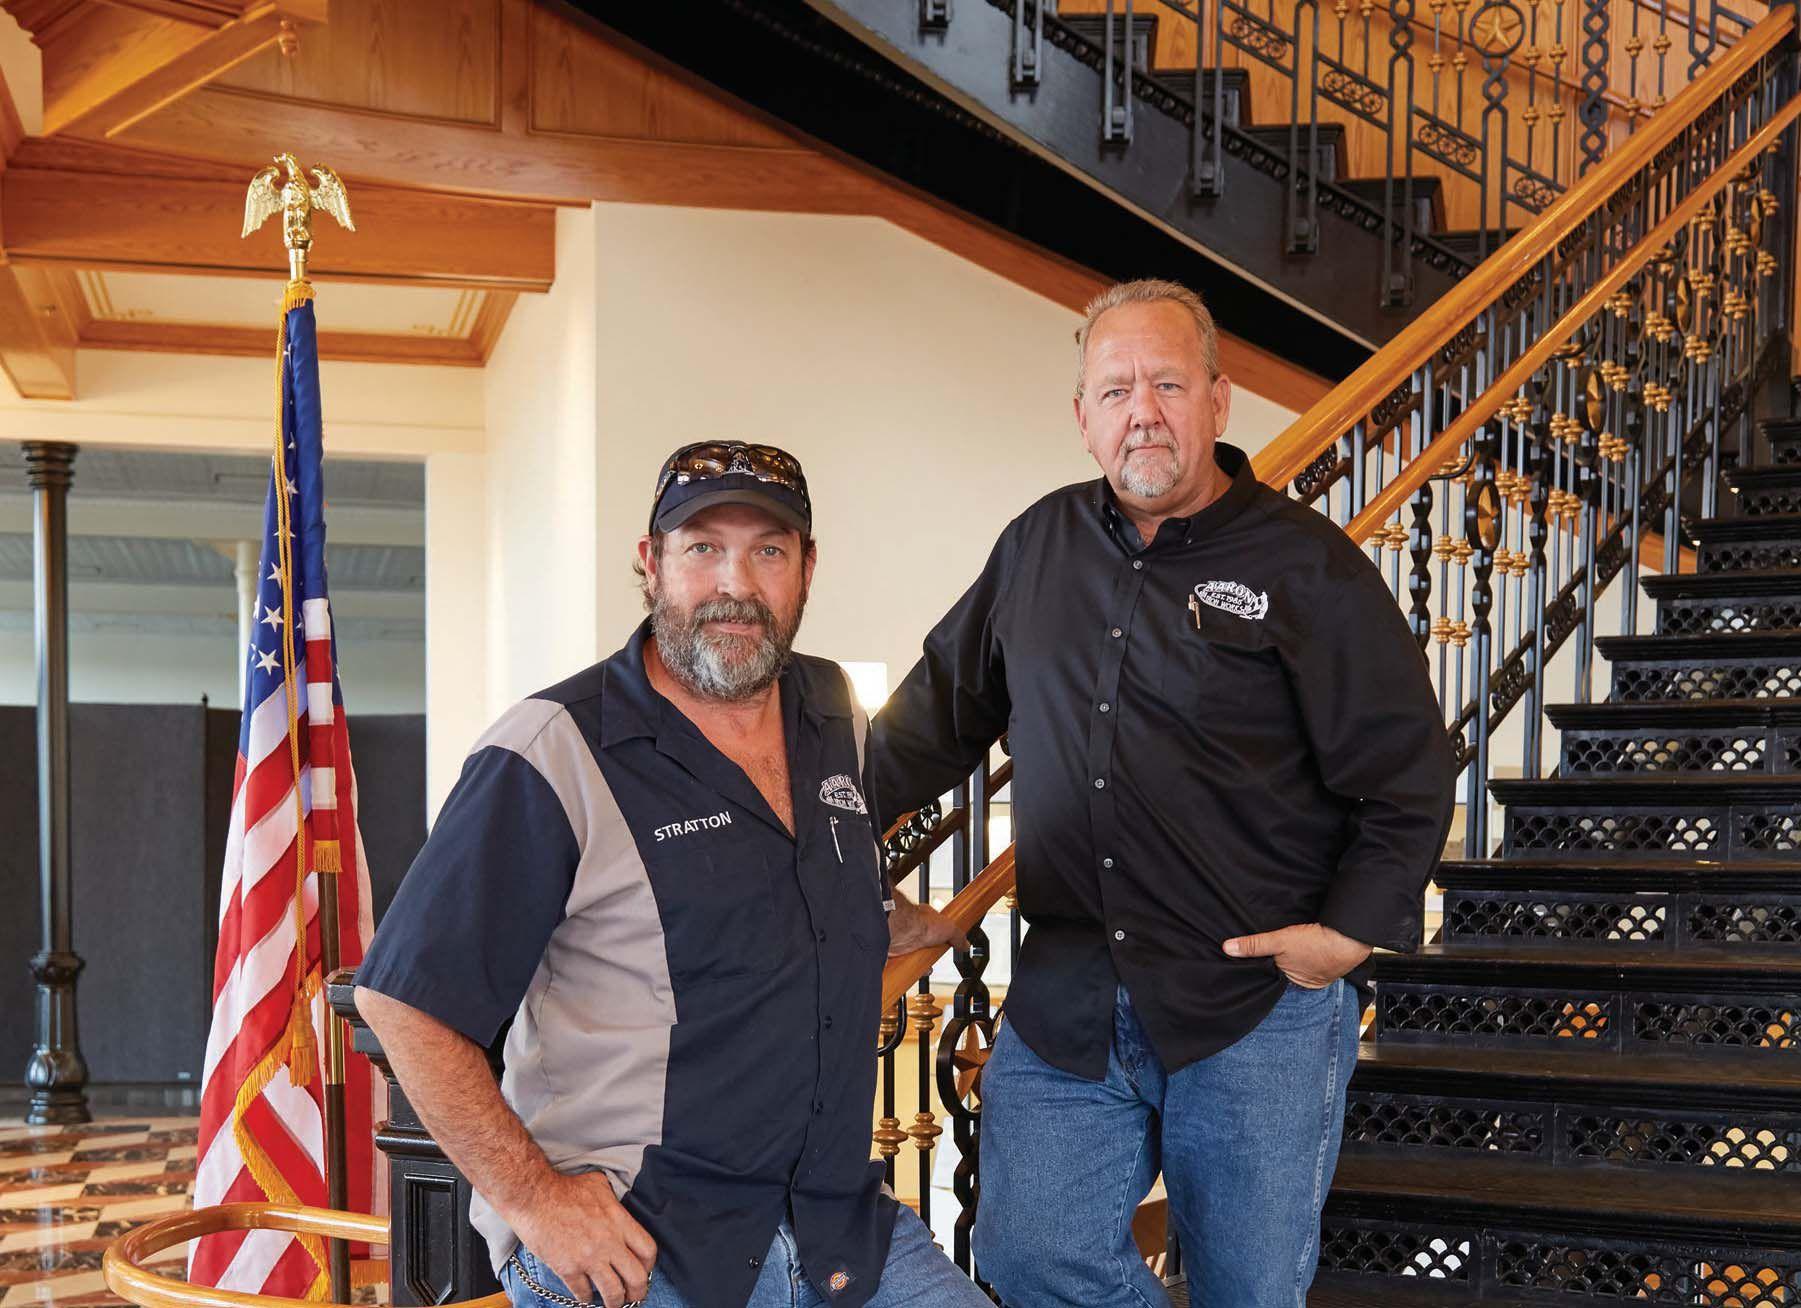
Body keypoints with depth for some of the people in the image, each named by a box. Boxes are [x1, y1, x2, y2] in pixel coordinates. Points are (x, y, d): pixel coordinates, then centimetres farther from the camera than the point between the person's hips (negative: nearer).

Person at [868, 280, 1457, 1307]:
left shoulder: (1309, 566, -6)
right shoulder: (1041, 546, 9)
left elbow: (1408, 778, -4)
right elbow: (939, 712, 20)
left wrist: (1351, 929, -11)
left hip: (1257, 1011, -3)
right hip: (1065, 1004, 4)